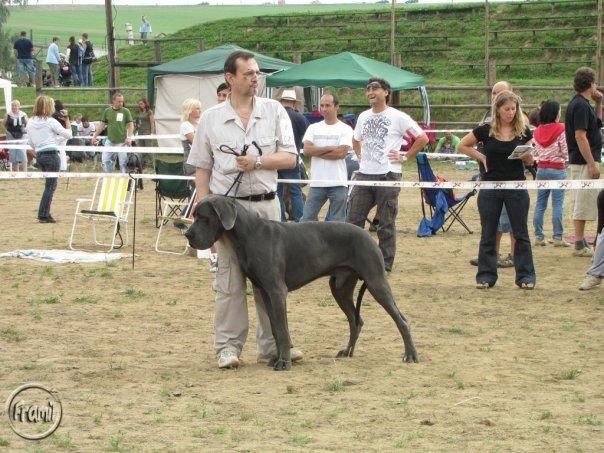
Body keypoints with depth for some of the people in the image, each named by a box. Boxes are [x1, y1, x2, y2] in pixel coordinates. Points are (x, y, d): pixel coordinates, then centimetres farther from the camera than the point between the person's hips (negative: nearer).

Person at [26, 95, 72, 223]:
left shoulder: (30, 122, 6)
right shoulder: (51, 122, -11)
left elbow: (30, 142, 11)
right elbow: (68, 134, -6)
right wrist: (67, 120, 5)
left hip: (39, 155, 7)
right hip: (51, 154, -7)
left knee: (50, 184, 16)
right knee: (51, 185, -2)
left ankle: (45, 213, 13)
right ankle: (43, 215, -6)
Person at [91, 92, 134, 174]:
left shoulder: (125, 111, -3)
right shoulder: (107, 111, 4)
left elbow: (130, 125, -2)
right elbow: (102, 125, 11)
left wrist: (129, 137, -16)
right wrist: (94, 136, 9)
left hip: (121, 141, -3)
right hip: (110, 140, 3)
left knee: (123, 162, 0)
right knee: (105, 160, 0)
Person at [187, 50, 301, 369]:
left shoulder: (274, 112, 4)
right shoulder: (211, 119, 3)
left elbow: (290, 158, 0)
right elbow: (202, 169, 5)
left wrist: (259, 162, -15)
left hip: (266, 205, 1)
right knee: (230, 279, 0)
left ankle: (272, 343, 13)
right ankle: (228, 346, 5)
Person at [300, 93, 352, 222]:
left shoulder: (345, 129, -1)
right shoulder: (313, 128, 9)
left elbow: (341, 153, -14)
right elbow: (307, 150, -5)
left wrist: (317, 151, -7)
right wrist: (329, 148, -11)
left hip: (338, 183, -3)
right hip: (317, 183, 3)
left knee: (338, 221, 4)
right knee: (307, 219, 4)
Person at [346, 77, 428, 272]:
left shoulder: (398, 117, -5)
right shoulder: (363, 117, 12)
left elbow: (422, 138, -5)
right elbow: (356, 140, 31)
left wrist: (405, 157, -7)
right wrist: (360, 155, 14)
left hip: (388, 175, -5)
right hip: (364, 174, 5)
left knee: (386, 224, 1)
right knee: (353, 219, 2)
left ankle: (385, 264, 8)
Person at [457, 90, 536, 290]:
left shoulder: (523, 131, 1)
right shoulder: (486, 130, -2)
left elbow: (530, 160, 4)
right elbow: (462, 146, 7)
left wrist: (525, 154, -18)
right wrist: (481, 157, -2)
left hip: (516, 187, 0)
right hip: (490, 186, 0)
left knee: (521, 233, 2)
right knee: (488, 234, 6)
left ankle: (525, 276, 8)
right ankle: (486, 276, 13)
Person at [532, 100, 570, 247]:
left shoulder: (537, 131, 6)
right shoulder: (560, 130, -11)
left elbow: (535, 153, 8)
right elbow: (565, 152, -10)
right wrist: (565, 160, 8)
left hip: (541, 168, 5)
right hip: (557, 168, -5)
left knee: (540, 203, 9)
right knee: (558, 204, -3)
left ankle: (538, 236, 10)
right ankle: (558, 237, -4)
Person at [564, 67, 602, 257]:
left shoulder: (579, 104, 14)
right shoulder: (581, 105, -17)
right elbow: (580, 136, -23)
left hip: (579, 161, 10)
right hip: (584, 161, -10)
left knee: (581, 204, 13)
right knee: (584, 203, -7)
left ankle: (581, 241, 18)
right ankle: (580, 245, -5)